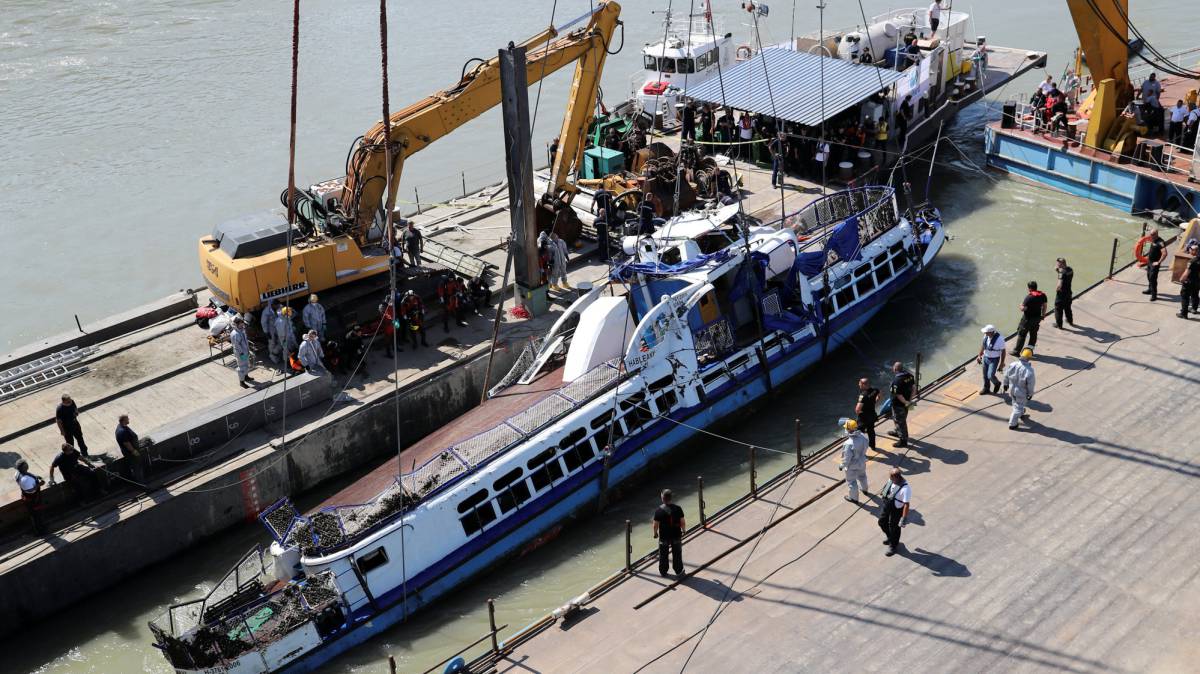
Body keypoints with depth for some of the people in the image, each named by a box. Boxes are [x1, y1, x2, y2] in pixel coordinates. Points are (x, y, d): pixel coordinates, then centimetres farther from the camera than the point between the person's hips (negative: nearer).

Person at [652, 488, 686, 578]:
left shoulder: (658, 510, -17)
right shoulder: (678, 509, -12)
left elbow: (655, 525, -12)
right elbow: (682, 522, -6)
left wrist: (655, 533, 6)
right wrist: (683, 530, 13)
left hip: (664, 536, -1)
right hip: (676, 535, 1)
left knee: (663, 555, 16)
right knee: (677, 554, 16)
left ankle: (663, 572, 25)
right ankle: (679, 571, 24)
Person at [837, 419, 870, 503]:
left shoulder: (848, 444, -38)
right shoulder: (863, 437, -21)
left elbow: (846, 458, -27)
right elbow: (865, 448, -2)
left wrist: (841, 466, -9)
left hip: (852, 466, -6)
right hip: (862, 462, 6)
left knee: (852, 482, 19)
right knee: (862, 476, 34)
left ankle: (854, 498, 38)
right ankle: (865, 490, 59)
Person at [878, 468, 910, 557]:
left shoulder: (905, 489, -38)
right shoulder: (892, 480, -15)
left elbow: (906, 505, -33)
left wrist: (904, 519, -30)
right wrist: (883, 492, 25)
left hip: (896, 510, -7)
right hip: (886, 505, 7)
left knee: (894, 528, 14)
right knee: (882, 522, 25)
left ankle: (892, 547, 41)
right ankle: (890, 537, 54)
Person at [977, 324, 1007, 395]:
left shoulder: (999, 339, -29)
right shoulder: (986, 336, -10)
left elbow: (1003, 352, -20)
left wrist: (1001, 364, -17)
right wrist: (979, 355, 15)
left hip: (994, 360, -6)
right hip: (985, 357, 6)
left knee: (990, 376, -9)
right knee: (985, 375, 16)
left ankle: (997, 383, 25)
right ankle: (986, 389, 39)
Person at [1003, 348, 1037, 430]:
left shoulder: (1012, 364, -20)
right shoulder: (1029, 370, -34)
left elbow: (1006, 375, -4)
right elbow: (1030, 384, -21)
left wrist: (1006, 384, 16)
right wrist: (1030, 394, -4)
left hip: (1012, 389, 5)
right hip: (1021, 392, -5)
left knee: (1016, 403, 32)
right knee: (1018, 407, 17)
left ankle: (1021, 414, 60)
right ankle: (1012, 425, 30)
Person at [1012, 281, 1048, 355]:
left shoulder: (1029, 297, -23)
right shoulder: (1043, 295, -1)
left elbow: (1022, 308, -23)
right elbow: (1044, 306, 9)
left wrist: (1021, 304, -1)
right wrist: (1043, 315, 22)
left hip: (1028, 318, -7)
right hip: (1037, 317, 7)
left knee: (1021, 334, 3)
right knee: (1033, 334, 18)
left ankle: (1016, 351, 8)